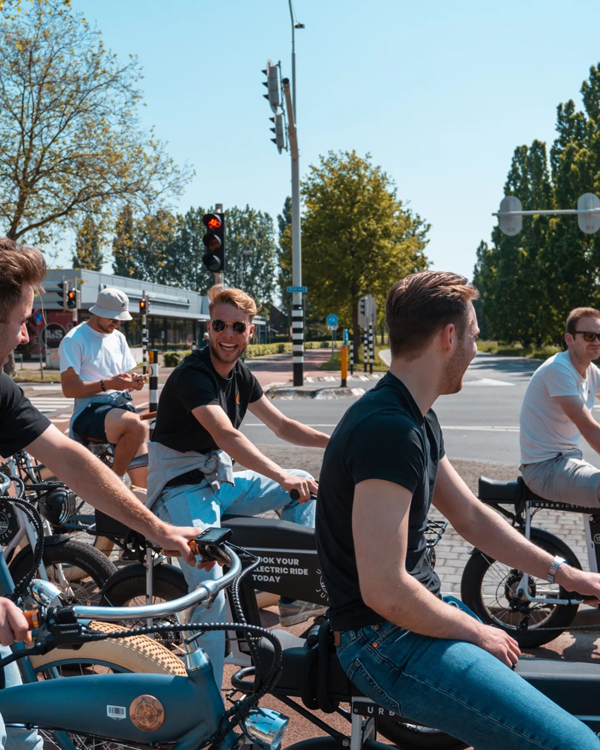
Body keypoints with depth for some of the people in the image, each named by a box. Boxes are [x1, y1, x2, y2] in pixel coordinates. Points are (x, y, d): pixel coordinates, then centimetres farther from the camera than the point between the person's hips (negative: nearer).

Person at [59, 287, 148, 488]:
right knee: (137, 426, -34)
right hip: (89, 410, -6)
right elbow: (69, 388, -10)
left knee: (143, 478, -8)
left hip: (121, 406, 6)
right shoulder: (74, 339, -4)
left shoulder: (118, 338, 17)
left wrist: (133, 381, -4)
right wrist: (107, 384, -20)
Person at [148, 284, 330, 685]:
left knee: (305, 487, 7)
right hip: (181, 487, -9)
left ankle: (295, 596, 11)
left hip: (220, 480, 9)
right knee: (210, 588, -28)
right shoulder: (192, 374, -21)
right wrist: (282, 477, -46)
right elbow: (227, 435, -36)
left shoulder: (240, 375, 6)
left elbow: (282, 425, 11)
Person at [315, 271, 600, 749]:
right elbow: (385, 592, -27)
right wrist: (477, 633, -12)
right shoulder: (388, 430, -26)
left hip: (419, 612, 10)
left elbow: (471, 517, 15)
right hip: (386, 640, -10)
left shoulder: (417, 421, 8)